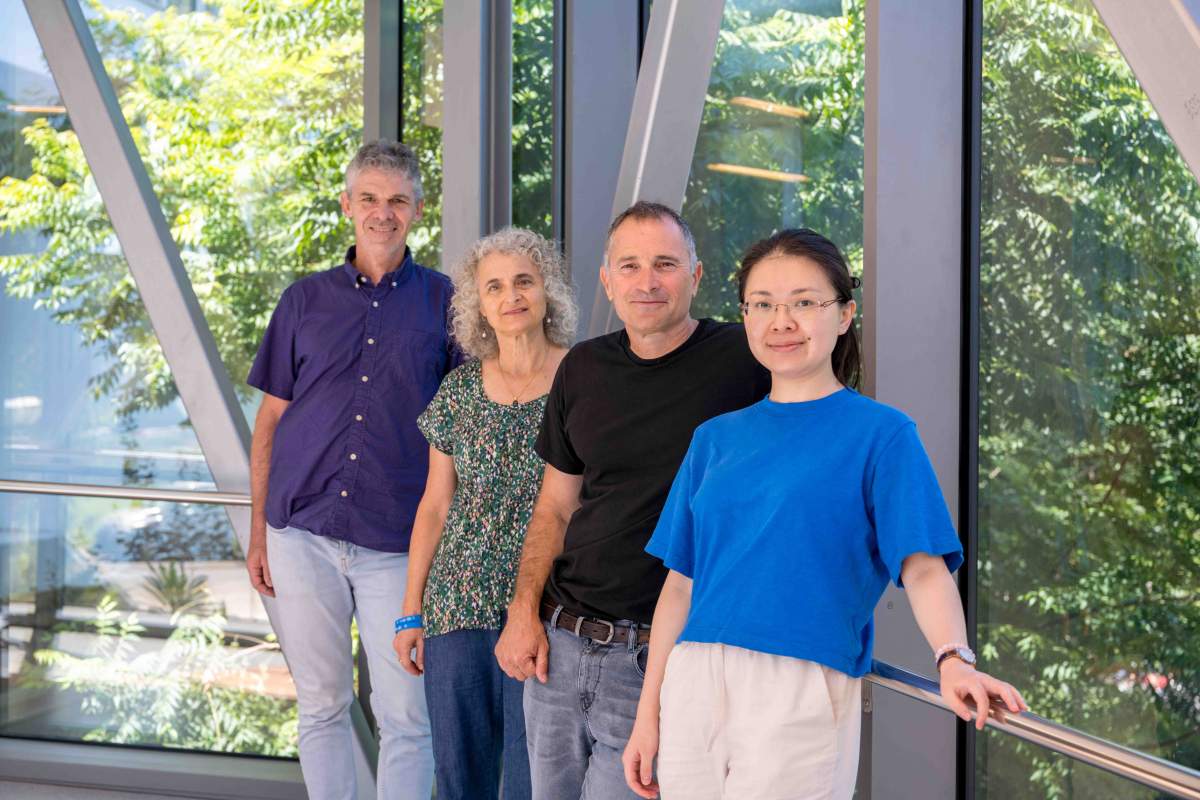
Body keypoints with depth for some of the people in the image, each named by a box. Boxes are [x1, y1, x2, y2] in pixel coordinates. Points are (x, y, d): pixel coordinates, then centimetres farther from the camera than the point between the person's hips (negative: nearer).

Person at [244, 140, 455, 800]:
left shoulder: (443, 303, 5)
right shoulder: (304, 300, 9)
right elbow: (271, 418, 12)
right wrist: (259, 531, 7)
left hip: (398, 545, -2)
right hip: (304, 536, 2)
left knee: (406, 717, -1)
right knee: (321, 707, 10)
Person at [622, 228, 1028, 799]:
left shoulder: (880, 433, 1)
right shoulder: (715, 438, 14)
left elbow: (922, 565, -9)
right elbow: (682, 581, 14)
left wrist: (953, 659, -28)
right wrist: (648, 712, 11)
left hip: (800, 692, -4)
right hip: (693, 684, 4)